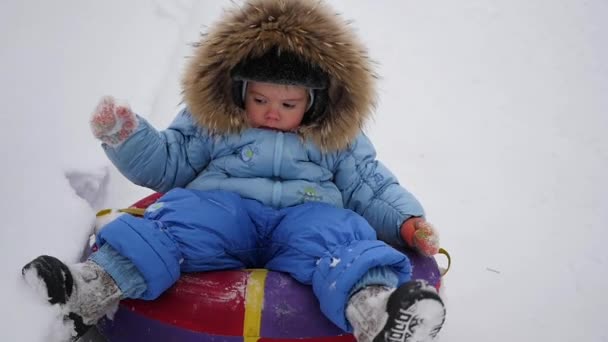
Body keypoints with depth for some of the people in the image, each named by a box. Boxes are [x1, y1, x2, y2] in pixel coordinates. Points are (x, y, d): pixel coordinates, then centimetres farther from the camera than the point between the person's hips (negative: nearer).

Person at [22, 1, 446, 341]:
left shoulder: (339, 142, 19)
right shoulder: (211, 126, 20)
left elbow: (370, 188, 20)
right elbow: (167, 163, 21)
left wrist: (407, 220, 2)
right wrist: (125, 136, 4)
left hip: (305, 217, 0)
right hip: (222, 208, 1)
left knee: (342, 233, -33)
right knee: (180, 215, -31)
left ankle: (373, 306, -62)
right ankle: (95, 285, -50)